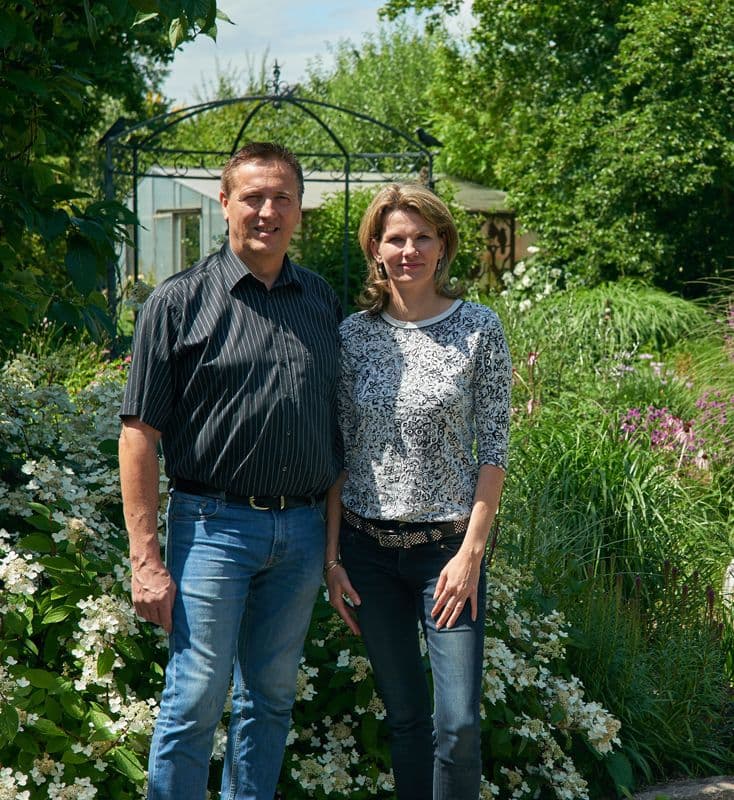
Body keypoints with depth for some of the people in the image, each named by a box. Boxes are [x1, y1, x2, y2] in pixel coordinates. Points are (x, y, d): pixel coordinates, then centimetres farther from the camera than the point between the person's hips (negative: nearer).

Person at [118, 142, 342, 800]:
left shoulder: (323, 301, 10)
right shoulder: (181, 301, -4)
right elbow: (140, 434, -7)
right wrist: (146, 559, -12)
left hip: (303, 530, 4)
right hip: (214, 525, -4)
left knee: (271, 697, 12)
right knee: (195, 701, -4)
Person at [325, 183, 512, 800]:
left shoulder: (478, 329, -2)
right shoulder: (355, 334, 4)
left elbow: (493, 448, -3)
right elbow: (338, 452, 6)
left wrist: (472, 550, -10)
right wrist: (332, 557, 2)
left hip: (448, 545, -2)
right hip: (369, 545, 2)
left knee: (459, 722, -7)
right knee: (404, 716, 9)